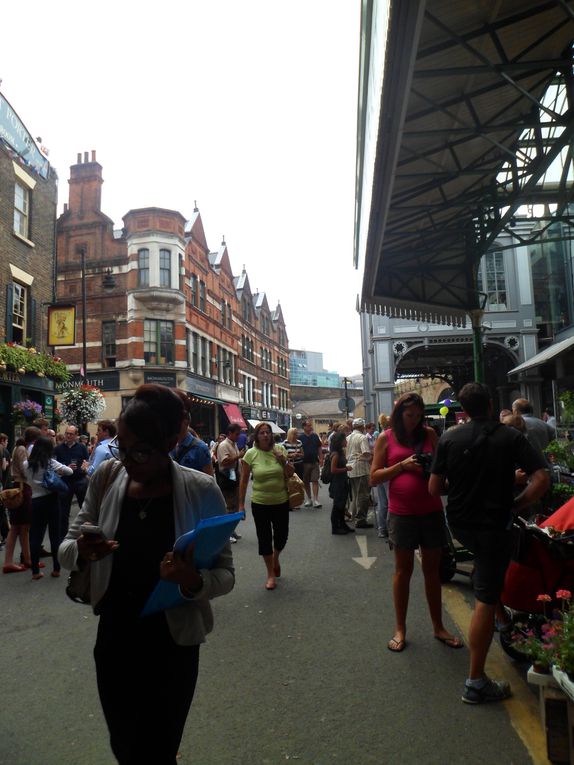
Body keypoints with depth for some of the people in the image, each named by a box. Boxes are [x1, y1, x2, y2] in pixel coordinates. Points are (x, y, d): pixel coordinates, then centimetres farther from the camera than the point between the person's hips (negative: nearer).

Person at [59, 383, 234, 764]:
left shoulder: (201, 491, -18)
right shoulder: (107, 478, -8)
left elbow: (226, 574, -13)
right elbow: (66, 547, 1)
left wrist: (194, 582, -34)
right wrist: (81, 552, -22)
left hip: (171, 647, -3)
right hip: (113, 640, 4)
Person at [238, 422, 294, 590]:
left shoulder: (280, 450, -5)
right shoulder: (250, 454, -10)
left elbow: (291, 474, 1)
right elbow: (244, 480, -4)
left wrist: (284, 460, -17)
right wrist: (241, 504, -3)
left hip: (281, 502, 2)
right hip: (260, 503, -1)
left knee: (281, 535, 12)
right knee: (264, 538, 7)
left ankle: (275, 558, 46)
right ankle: (271, 574, 26)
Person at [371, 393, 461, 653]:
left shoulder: (429, 434, 4)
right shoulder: (386, 438, -1)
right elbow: (374, 478, -3)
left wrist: (433, 467, -10)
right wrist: (402, 465, -15)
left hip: (431, 511, 2)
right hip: (402, 513, -2)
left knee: (432, 568, 13)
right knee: (403, 569, 9)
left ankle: (438, 626, 29)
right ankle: (400, 629, 23)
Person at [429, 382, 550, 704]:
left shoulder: (449, 439, -5)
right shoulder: (511, 437, -9)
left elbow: (435, 488, -4)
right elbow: (542, 480, -17)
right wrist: (515, 506, -5)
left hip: (460, 523, 4)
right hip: (493, 525, -4)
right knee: (486, 602, 2)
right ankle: (476, 682, 11)